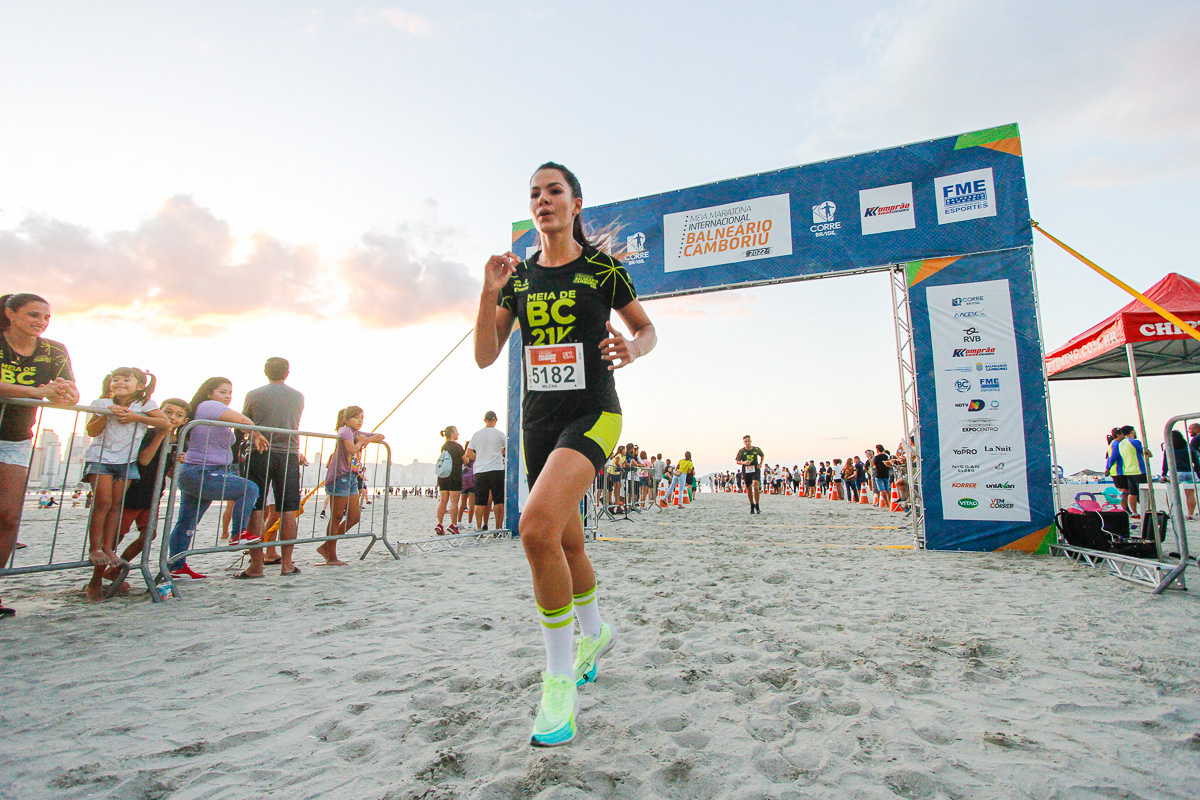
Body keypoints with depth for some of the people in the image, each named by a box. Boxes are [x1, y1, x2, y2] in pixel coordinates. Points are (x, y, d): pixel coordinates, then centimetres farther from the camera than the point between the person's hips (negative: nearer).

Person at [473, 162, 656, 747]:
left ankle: (560, 676, -9)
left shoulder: (602, 267, -1)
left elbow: (646, 329, 9)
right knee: (566, 542, 16)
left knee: (537, 527, -27)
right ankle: (595, 631, 43)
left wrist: (634, 348, -14)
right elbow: (485, 357, 4)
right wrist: (489, 293, -9)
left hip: (592, 413, -5)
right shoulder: (519, 276, 9)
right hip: (538, 418, 6)